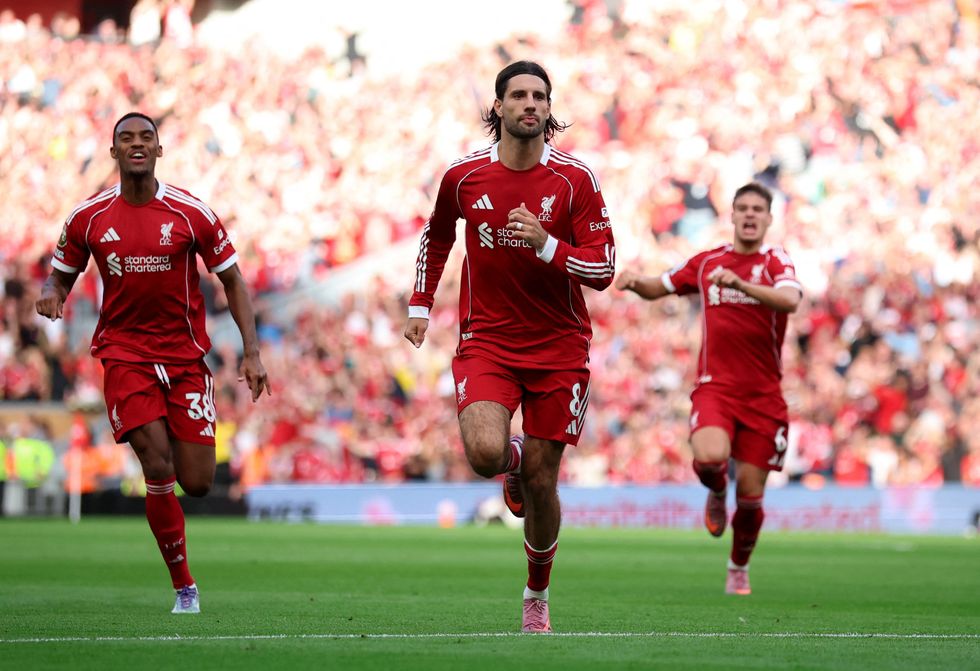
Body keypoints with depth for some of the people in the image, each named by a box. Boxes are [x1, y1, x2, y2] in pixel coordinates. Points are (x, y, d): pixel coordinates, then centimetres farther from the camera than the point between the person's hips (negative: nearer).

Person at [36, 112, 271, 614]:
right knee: (158, 468, -17)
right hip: (124, 355, -1)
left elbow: (232, 280, 4)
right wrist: (51, 293, -14)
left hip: (186, 357, 1)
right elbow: (62, 274, 12)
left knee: (196, 483, -5)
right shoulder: (89, 218, -1)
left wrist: (251, 352, -5)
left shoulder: (191, 213, -3)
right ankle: (184, 587, -4)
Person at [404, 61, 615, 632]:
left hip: (559, 345, 0)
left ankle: (538, 596, 24)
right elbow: (436, 236, 20)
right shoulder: (464, 176, -1)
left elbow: (604, 269, -8)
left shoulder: (575, 179, -6)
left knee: (541, 483, 2)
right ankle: (514, 461, 15)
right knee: (485, 452, -25)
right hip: (486, 341, 0)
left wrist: (548, 246, -23)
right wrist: (421, 303, 16)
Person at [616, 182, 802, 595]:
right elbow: (659, 288, 23)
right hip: (715, 387, 1)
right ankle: (717, 492, 7)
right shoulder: (706, 262, 10)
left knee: (750, 496, 1)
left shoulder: (776, 262, -1)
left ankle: (739, 569, 28)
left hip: (763, 395, -1)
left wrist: (740, 283, -38)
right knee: (709, 457, -30)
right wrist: (635, 282, -1)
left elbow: (790, 299, -23)